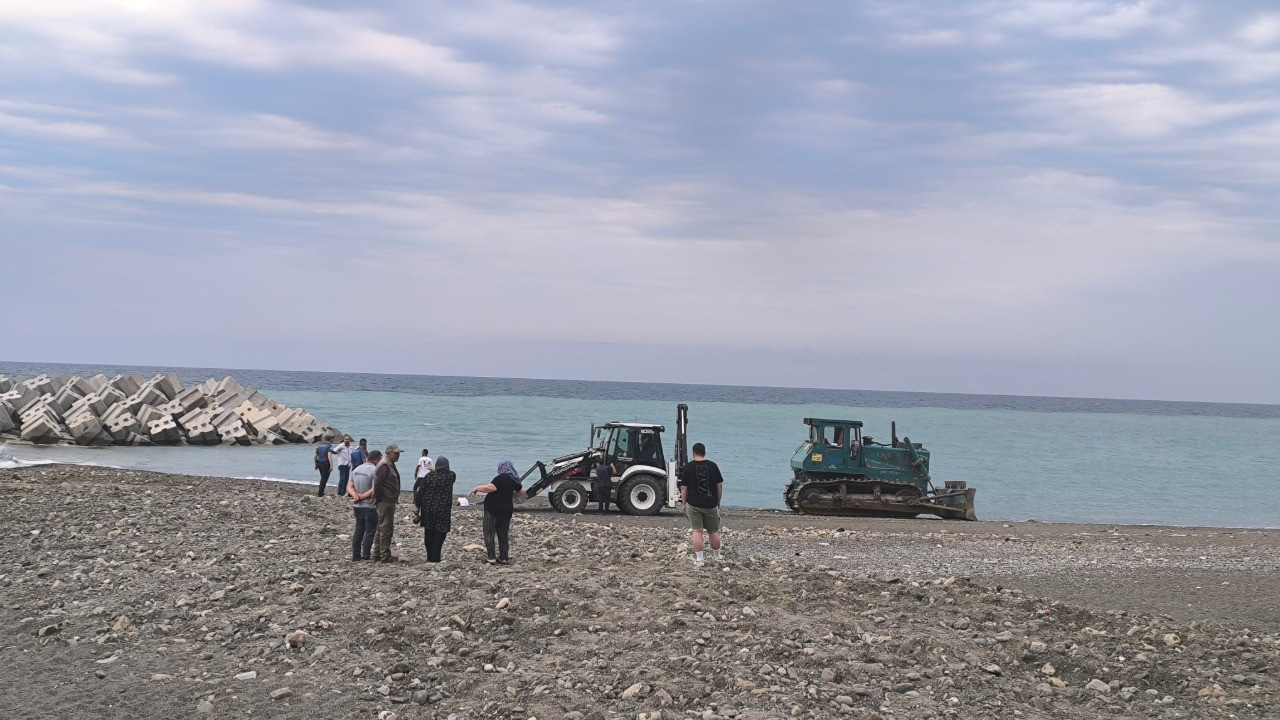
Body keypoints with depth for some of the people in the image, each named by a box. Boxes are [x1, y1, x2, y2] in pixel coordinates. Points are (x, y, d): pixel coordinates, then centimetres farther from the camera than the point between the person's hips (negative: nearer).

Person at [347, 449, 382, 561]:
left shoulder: (356, 469, 10)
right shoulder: (374, 470, -15)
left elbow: (350, 487, 8)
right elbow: (375, 489, -22)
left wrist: (355, 495, -8)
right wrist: (363, 496, -13)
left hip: (358, 506, 7)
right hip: (370, 506, -7)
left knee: (359, 530, 15)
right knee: (370, 532, 1)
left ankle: (355, 556, 17)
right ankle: (365, 557, -1)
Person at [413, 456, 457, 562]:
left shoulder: (429, 476, -3)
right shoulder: (451, 476, -4)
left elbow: (420, 492, -2)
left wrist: (417, 507, 6)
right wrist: (436, 471, 21)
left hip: (428, 509, 2)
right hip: (443, 511, -2)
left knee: (429, 534, 12)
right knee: (439, 534, 2)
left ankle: (430, 557, 17)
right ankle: (435, 558, -3)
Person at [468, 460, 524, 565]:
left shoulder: (501, 478, -15)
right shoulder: (514, 480, 9)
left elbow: (491, 487, -27)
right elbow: (521, 492, 20)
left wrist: (478, 488, -15)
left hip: (493, 509, -7)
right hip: (507, 510, 7)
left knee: (489, 534, -1)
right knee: (504, 534, 14)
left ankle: (492, 558, -6)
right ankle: (504, 558, 14)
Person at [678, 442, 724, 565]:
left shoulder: (688, 468, -4)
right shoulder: (713, 466, 2)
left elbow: (684, 488, -4)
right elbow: (720, 486, 4)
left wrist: (684, 503, 6)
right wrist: (718, 502, 14)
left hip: (693, 505, -2)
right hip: (711, 504, 2)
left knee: (697, 531, 0)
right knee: (713, 531, 13)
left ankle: (699, 559, -4)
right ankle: (718, 557, 25)